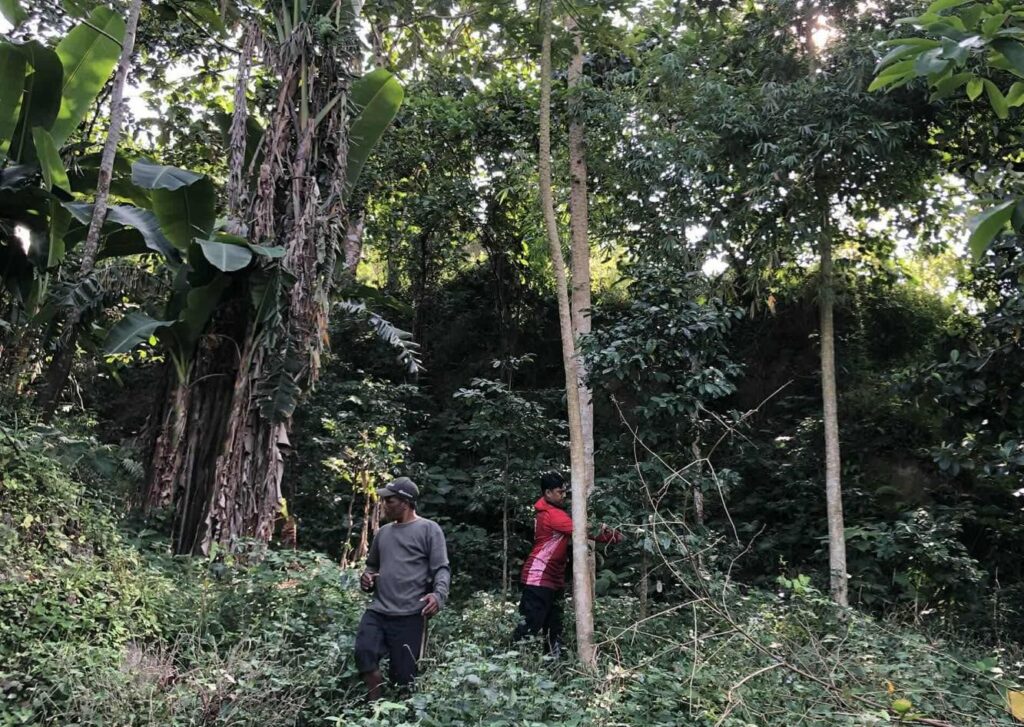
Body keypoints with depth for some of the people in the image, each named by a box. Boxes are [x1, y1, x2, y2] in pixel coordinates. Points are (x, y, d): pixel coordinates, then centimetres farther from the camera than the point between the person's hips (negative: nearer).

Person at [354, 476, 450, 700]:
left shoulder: (429, 529, 0)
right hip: (377, 611, 5)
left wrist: (438, 594, -25)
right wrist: (367, 577, 8)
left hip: (410, 615, -5)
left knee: (403, 674, 0)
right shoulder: (383, 532, 18)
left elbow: (442, 569, -5)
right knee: (363, 653, -17)